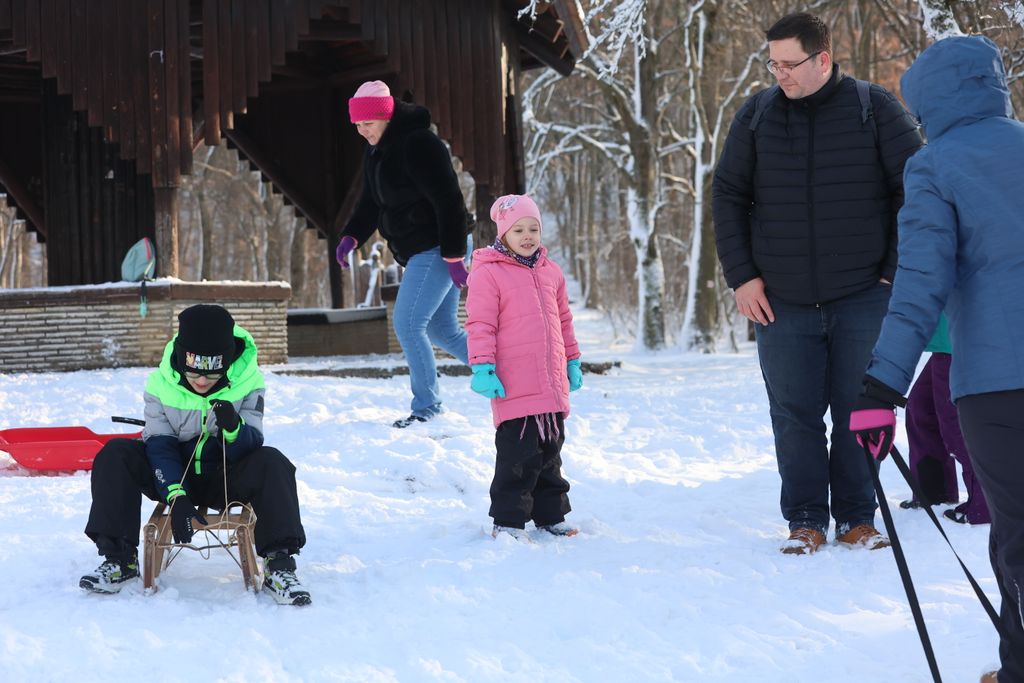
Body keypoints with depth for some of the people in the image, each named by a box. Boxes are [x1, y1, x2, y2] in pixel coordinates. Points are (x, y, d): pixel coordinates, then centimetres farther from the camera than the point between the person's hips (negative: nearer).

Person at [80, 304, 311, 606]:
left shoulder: (247, 381, -13)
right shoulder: (161, 384, -12)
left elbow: (250, 446, -17)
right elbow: (159, 445, -17)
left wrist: (234, 428, -42)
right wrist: (176, 496, -32)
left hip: (225, 479, -1)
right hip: (175, 478, 1)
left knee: (271, 464, -32)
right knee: (115, 455, -22)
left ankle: (279, 566, -32)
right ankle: (120, 560, -20)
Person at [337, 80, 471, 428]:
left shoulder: (419, 145, -21)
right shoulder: (376, 152, 10)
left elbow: (448, 201, -23)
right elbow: (371, 203, 18)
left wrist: (453, 256, -24)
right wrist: (351, 237, 1)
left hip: (436, 251, -10)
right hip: (418, 252, 10)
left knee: (407, 324, -10)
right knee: (442, 329, 15)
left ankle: (426, 405, 1)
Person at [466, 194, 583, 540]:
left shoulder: (550, 272, 13)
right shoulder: (488, 274, -7)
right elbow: (480, 326, -10)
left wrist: (572, 361, 22)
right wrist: (483, 368, -16)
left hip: (552, 388, 6)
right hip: (514, 389, -6)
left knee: (550, 453, 15)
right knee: (518, 456, -6)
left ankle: (550, 515, 26)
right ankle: (507, 520, 3)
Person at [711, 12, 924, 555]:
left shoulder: (875, 109, -3)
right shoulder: (756, 116, 2)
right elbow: (727, 197, 9)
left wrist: (897, 270, -3)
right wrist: (741, 276, 2)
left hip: (862, 297, -2)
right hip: (781, 302, 2)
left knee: (860, 411, 4)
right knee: (794, 414, 3)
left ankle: (857, 519, 15)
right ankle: (805, 521, 13)